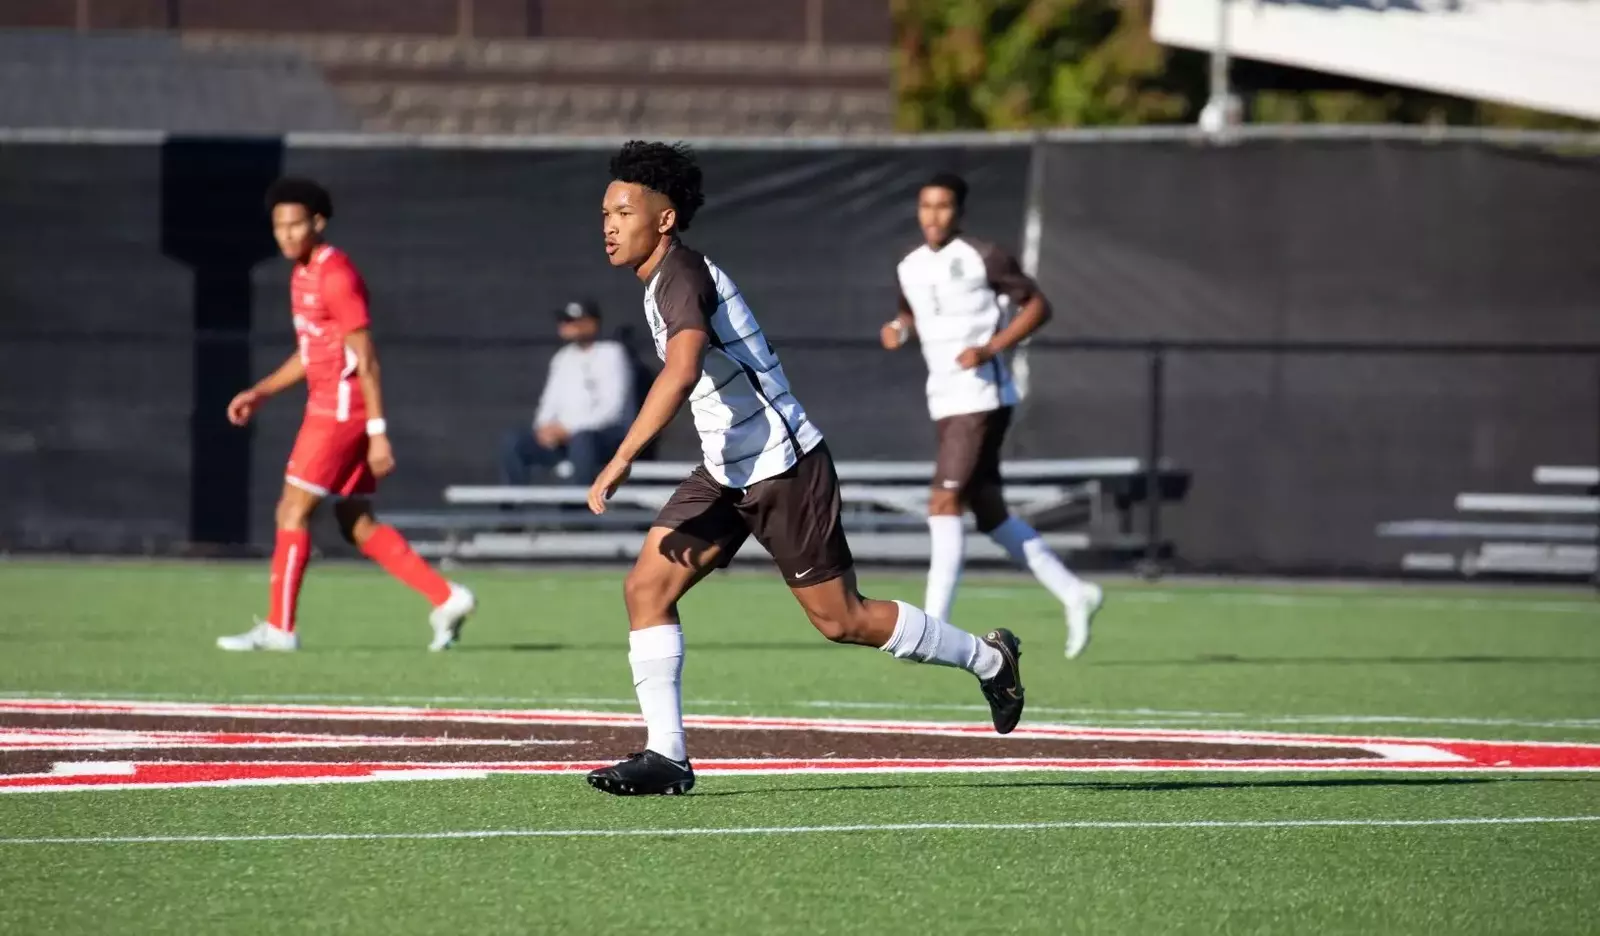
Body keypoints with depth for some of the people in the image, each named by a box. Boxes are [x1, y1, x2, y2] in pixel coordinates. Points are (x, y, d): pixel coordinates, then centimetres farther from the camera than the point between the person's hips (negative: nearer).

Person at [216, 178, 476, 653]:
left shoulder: (335, 275, -15)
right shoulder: (303, 274, 14)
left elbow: (366, 359, -18)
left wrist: (378, 432, -21)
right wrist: (259, 392, 17)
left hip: (341, 409, -10)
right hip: (327, 405, 10)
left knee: (293, 510, -5)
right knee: (358, 526, 9)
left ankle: (279, 627, 1)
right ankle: (446, 598, 8)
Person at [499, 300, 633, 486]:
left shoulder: (611, 354, -2)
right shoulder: (563, 359, 19)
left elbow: (611, 408, -12)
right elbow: (550, 403, 17)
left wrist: (569, 428, -20)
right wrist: (545, 428, -7)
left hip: (607, 435, -6)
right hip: (562, 433, 6)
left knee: (581, 439, -40)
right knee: (513, 442, -16)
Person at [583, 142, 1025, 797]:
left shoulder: (682, 276, -20)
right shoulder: (665, 281, 10)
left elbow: (682, 372, -38)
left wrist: (621, 461, -40)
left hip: (782, 467, -10)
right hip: (728, 473, 10)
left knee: (840, 619, 0)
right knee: (646, 588, -4)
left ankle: (988, 659, 20)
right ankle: (666, 756, -4)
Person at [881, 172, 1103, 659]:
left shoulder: (983, 258, -8)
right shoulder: (910, 267, 11)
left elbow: (1038, 306, -5)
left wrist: (990, 348, -16)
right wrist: (899, 328, 5)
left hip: (982, 397, -8)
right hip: (944, 401, 8)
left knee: (944, 502, -15)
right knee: (990, 514, 9)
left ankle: (934, 625, -16)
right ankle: (1074, 593, 20)